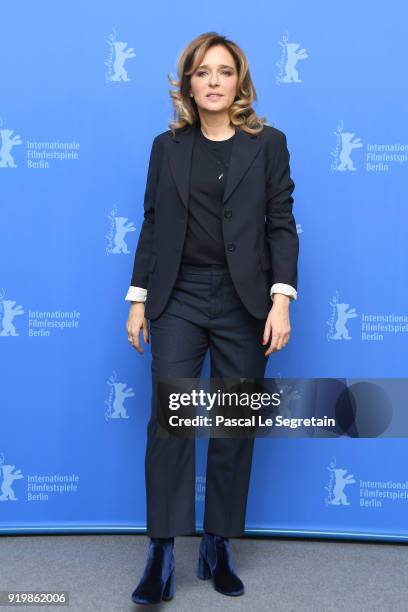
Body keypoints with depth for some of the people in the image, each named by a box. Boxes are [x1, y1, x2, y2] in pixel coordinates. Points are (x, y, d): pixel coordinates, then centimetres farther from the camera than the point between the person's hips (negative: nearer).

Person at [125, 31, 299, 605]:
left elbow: (282, 224, 0)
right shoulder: (167, 146, 9)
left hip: (243, 301, 0)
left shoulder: (268, 142, 4)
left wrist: (281, 299, -10)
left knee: (234, 427, 5)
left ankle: (218, 547, 19)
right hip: (178, 298, 1)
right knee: (168, 419, -7)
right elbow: (152, 225, 9)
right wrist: (138, 300, 5)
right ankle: (162, 553, 3)